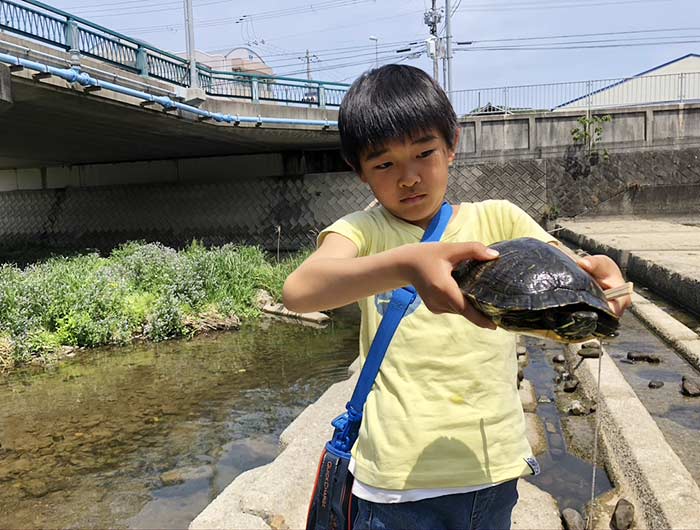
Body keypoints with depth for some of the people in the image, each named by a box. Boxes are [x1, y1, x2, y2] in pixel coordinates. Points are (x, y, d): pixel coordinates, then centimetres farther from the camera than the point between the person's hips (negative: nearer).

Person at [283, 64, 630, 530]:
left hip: (496, 467, 3)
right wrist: (406, 263, -41)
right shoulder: (363, 230, -5)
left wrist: (598, 275, -31)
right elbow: (298, 291, -24)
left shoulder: (498, 220, 3)